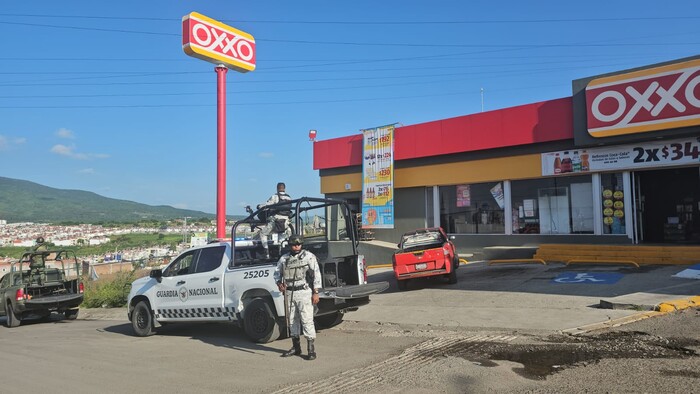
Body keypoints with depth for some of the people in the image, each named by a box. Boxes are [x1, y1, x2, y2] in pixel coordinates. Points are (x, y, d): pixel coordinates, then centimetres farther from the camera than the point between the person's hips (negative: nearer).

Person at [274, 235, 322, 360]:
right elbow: (277, 272, 17)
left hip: (304, 292, -5)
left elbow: (316, 274, -4)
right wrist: (279, 283, -4)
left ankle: (311, 349, -4)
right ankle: (296, 347, 24)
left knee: (307, 320, -8)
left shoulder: (309, 257, -2)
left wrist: (316, 292, -10)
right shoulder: (284, 259, 9)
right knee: (292, 320, 12)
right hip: (289, 293, 5)